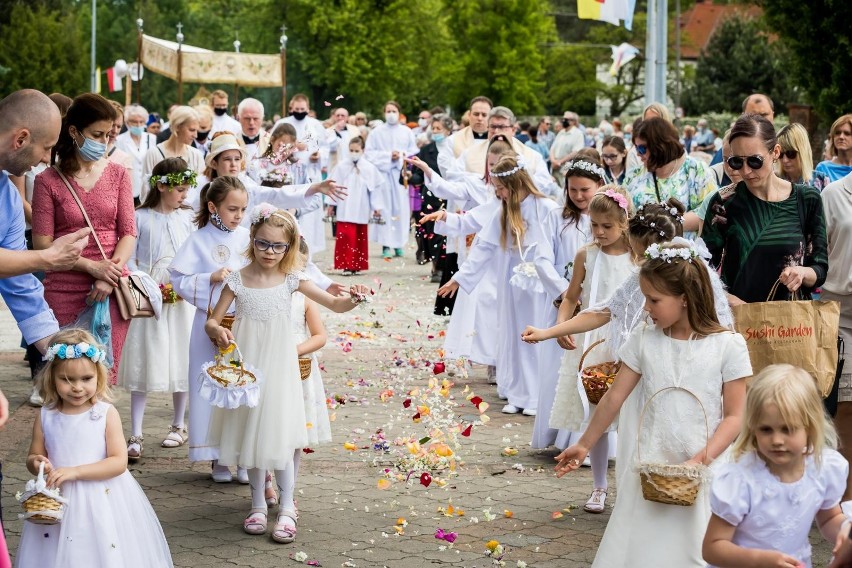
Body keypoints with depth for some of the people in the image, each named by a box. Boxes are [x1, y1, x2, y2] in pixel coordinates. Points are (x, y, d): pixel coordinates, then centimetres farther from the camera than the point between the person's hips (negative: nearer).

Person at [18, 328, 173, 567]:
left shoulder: (106, 414, -9)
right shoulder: (45, 417, 0)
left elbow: (119, 462, -13)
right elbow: (34, 456, 10)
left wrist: (76, 471, -21)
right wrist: (36, 464, -15)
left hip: (103, 500, -2)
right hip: (59, 500, 2)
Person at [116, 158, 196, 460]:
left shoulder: (187, 217, 4)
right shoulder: (140, 217, -2)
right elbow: (129, 258, 0)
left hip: (182, 298, 2)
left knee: (181, 361, 8)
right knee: (144, 364, -3)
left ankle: (178, 425, 25)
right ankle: (135, 436, -1)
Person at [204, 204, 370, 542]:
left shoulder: (292, 280, -3)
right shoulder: (238, 280, -4)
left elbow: (334, 304, -3)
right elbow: (211, 321, 0)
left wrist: (353, 300, -24)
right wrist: (217, 331, -23)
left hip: (279, 366, -1)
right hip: (247, 365, 1)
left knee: (279, 433, -6)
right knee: (251, 432, 8)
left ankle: (286, 508, 2)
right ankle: (258, 505, 21)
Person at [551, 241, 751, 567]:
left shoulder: (728, 345, -5)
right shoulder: (644, 339, 4)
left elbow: (733, 417, -5)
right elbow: (614, 398, 12)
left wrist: (701, 460, -17)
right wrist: (584, 446, 17)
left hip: (705, 473, -3)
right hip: (649, 473, 3)